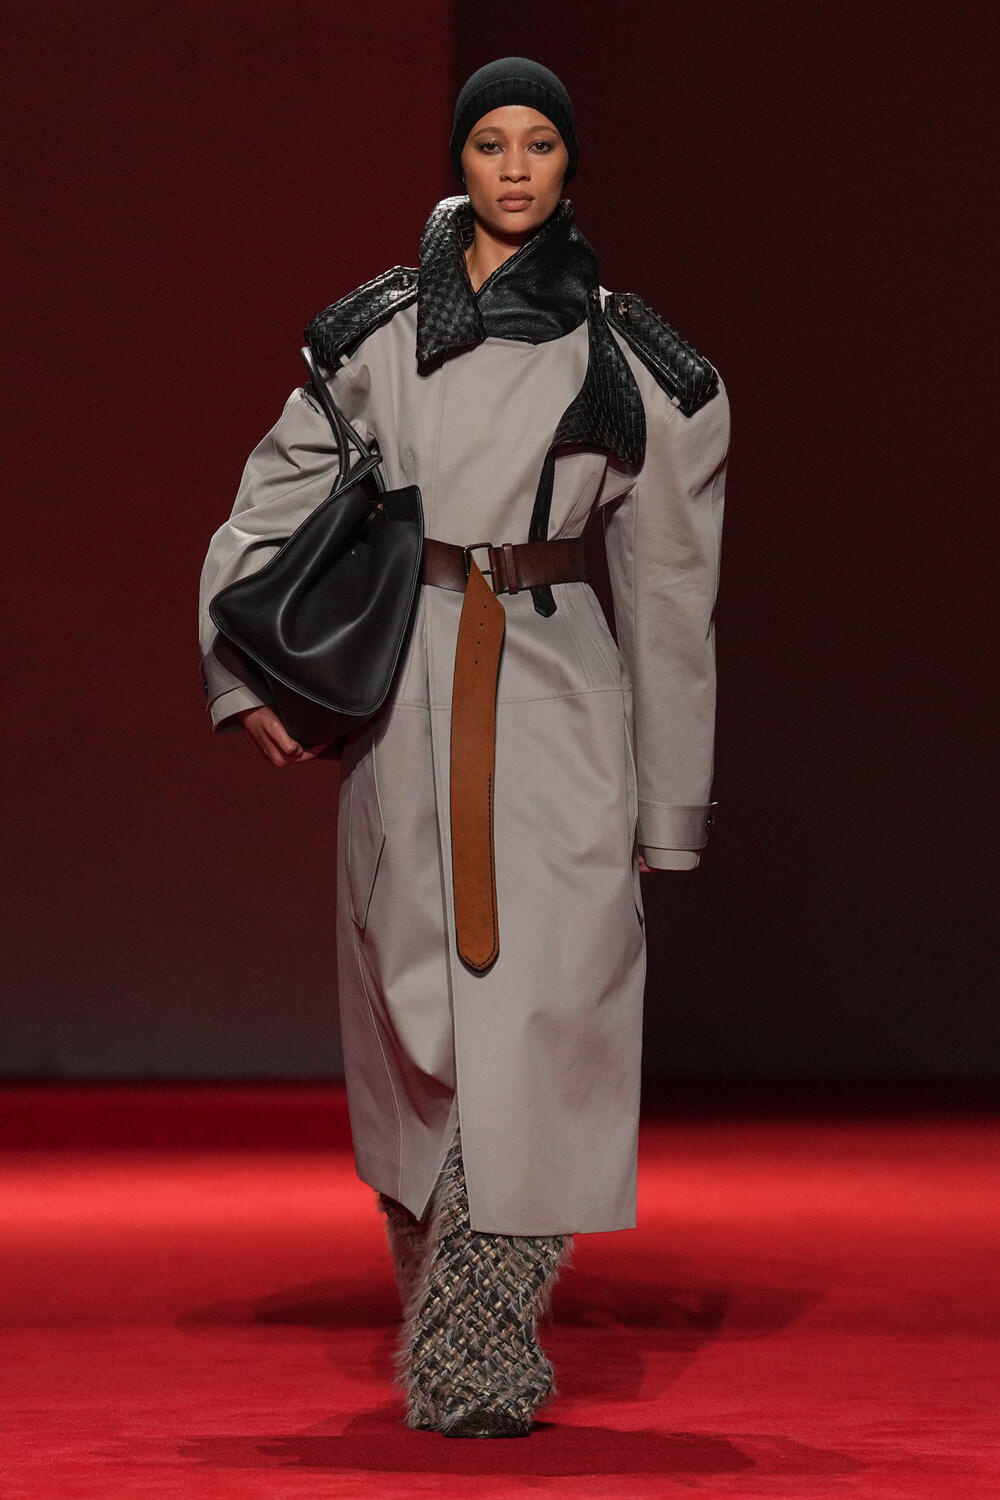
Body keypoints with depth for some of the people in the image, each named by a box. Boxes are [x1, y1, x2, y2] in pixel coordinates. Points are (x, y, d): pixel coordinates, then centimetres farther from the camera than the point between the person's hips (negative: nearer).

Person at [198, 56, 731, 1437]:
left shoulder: (628, 359, 7)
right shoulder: (377, 331, 9)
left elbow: (670, 594, 10)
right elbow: (269, 508, 11)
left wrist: (669, 804, 10)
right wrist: (248, 675, -2)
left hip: (559, 695, -1)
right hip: (407, 694, 1)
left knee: (542, 999, -12)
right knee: (420, 1003, 3)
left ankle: (480, 1349, -8)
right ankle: (450, 1324, 18)